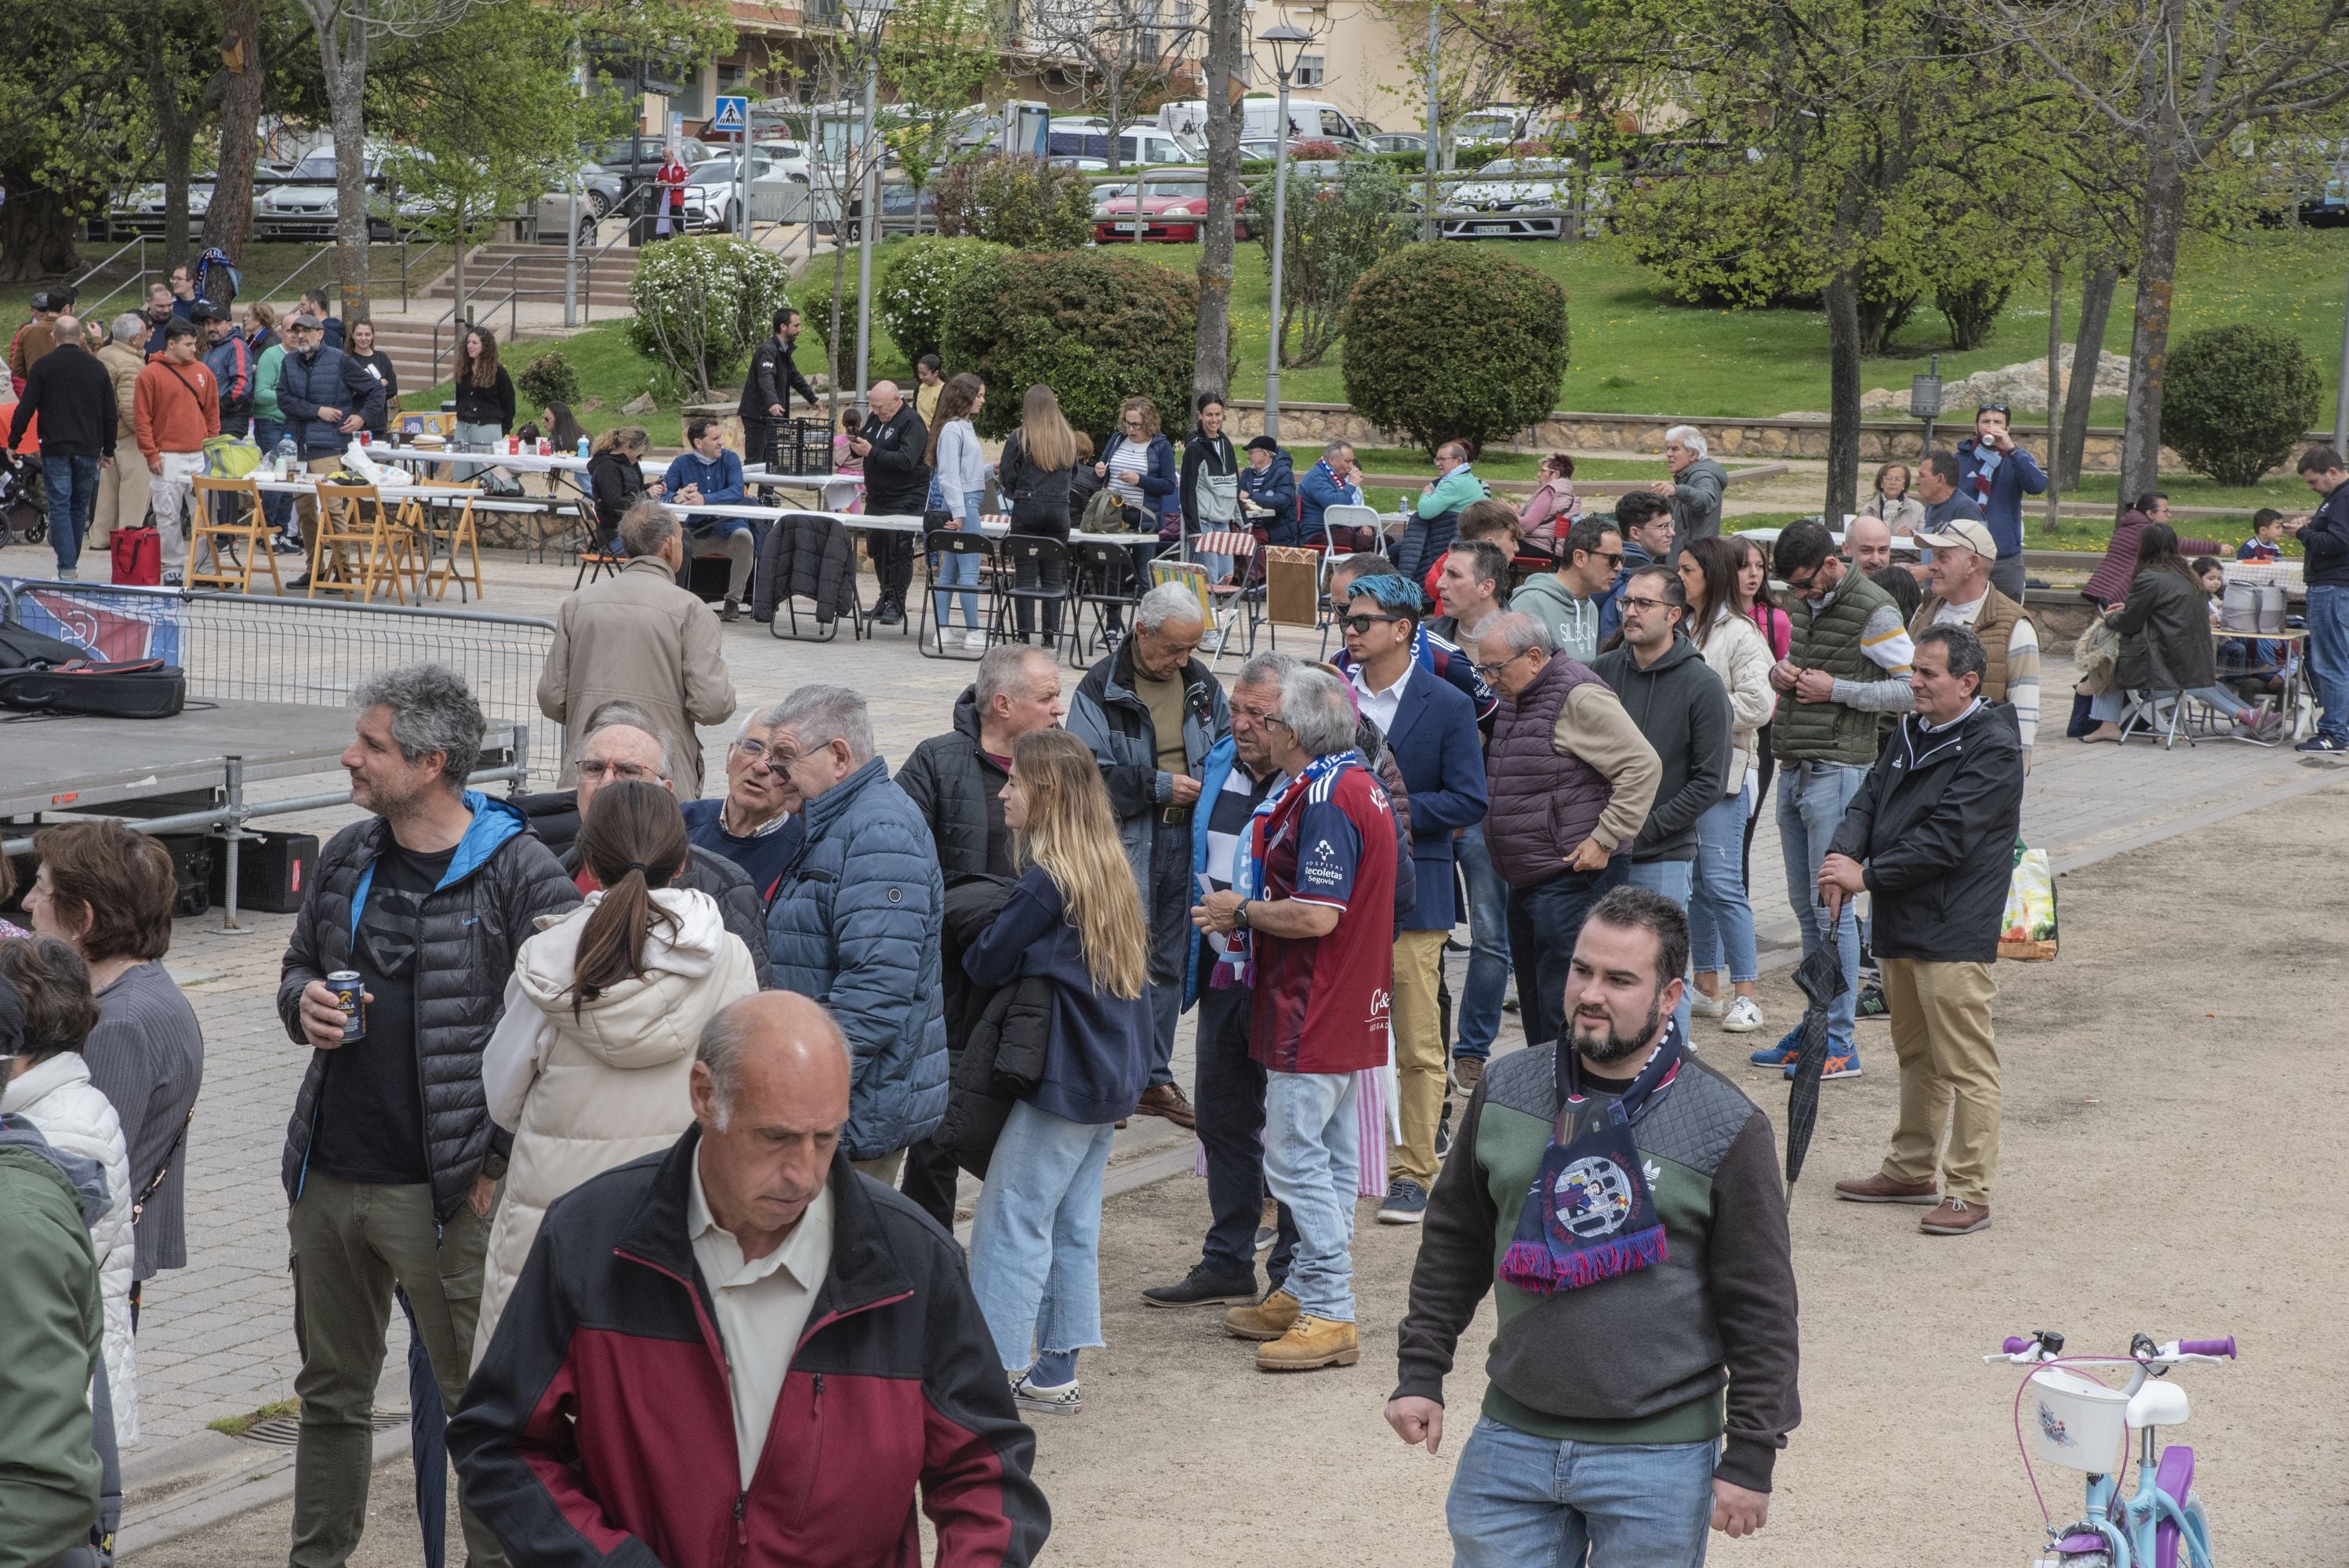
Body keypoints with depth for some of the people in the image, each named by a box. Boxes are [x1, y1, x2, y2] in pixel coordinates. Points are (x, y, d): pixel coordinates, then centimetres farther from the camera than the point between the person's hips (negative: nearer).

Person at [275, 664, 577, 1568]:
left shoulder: (520, 874, -11)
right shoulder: (348, 856, 9)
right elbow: (298, 965, 24)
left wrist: (501, 1157, -13)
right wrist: (303, 1003, 0)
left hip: (446, 1189, -7)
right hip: (328, 1178, 7)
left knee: (480, 1397, 0)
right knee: (330, 1391, 18)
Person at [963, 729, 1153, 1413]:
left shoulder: (1046, 880, -17)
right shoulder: (1110, 870, 9)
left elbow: (986, 964, -13)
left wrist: (975, 950, 8)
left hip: (1060, 1080, -9)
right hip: (1112, 1076, 9)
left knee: (1011, 1220, -3)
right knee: (1072, 1223, 12)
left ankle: (994, 1369, -2)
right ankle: (1053, 1372, 17)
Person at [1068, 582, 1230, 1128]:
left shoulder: (1201, 681, 8)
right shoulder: (1101, 689, -10)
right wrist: (1159, 786, -19)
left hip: (1186, 841, 6)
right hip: (1127, 843, -6)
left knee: (1169, 962, 13)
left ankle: (1154, 1077, 22)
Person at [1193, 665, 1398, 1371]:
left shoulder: (1325, 799, -20)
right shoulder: (1359, 784, 13)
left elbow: (1317, 916, -26)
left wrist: (1243, 909, -11)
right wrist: (1250, 914, 17)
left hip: (1313, 1014, -11)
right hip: (1350, 1008, 11)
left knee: (1296, 1158, -7)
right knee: (1330, 1155, 14)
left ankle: (1331, 1314, -5)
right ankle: (1305, 1293, 23)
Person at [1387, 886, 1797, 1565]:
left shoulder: (1727, 1128, -8)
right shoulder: (1505, 1093, 4)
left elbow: (1762, 1309, -5)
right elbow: (1455, 1242, 15)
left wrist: (1750, 1459, -6)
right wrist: (1420, 1373, 10)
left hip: (1659, 1459, -3)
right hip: (1513, 1438, 4)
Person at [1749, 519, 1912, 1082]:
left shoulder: (1874, 610, -10)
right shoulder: (1804, 604, 14)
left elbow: (1912, 687, -13)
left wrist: (1835, 689, -16)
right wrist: (1781, 673, 5)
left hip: (1838, 768, -8)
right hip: (1794, 769, 8)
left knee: (1831, 907, -8)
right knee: (1805, 906, 12)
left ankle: (1840, 1041, -4)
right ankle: (1816, 1023, 20)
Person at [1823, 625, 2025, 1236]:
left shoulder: (1992, 748, -14)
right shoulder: (1912, 733, 14)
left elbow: (1947, 837, -20)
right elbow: (1871, 798, 12)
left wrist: (1868, 876, -17)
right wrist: (1844, 852, -9)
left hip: (1954, 932, -9)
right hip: (1900, 923, 9)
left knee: (1965, 1065, -6)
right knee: (1916, 1057, 20)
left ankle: (1970, 1192, -2)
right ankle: (1912, 1172, 31)